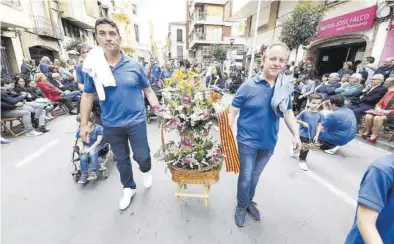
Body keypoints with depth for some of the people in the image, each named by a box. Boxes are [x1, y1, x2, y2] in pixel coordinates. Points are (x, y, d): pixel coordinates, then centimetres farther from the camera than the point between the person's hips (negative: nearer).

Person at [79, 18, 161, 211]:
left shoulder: (134, 65, -5)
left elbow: (147, 90, 3)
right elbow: (87, 95, 5)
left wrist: (158, 108, -7)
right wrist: (84, 124, 3)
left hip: (136, 121, -1)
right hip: (111, 125, 2)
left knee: (142, 156, 6)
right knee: (121, 159, 17)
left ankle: (146, 170, 43)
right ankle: (128, 188, 40)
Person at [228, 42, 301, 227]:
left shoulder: (285, 88, -1)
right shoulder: (249, 86, -14)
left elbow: (288, 113, 7)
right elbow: (233, 111, -12)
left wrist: (296, 134, -4)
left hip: (269, 142, 4)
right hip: (248, 141, -4)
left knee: (255, 176, 23)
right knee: (245, 177, 10)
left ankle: (249, 201, 47)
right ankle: (241, 206, 36)